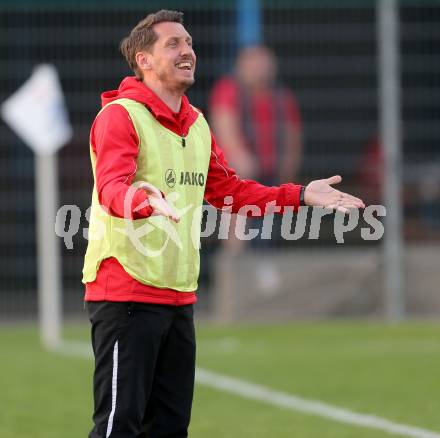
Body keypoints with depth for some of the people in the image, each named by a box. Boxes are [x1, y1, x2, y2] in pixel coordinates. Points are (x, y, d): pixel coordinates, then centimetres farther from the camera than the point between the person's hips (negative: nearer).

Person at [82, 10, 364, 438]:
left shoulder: (197, 124, 16)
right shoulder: (120, 116, -11)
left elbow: (227, 190, 24)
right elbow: (111, 188, -26)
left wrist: (301, 195, 16)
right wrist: (143, 201, -48)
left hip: (179, 296, 9)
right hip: (126, 293, -9)